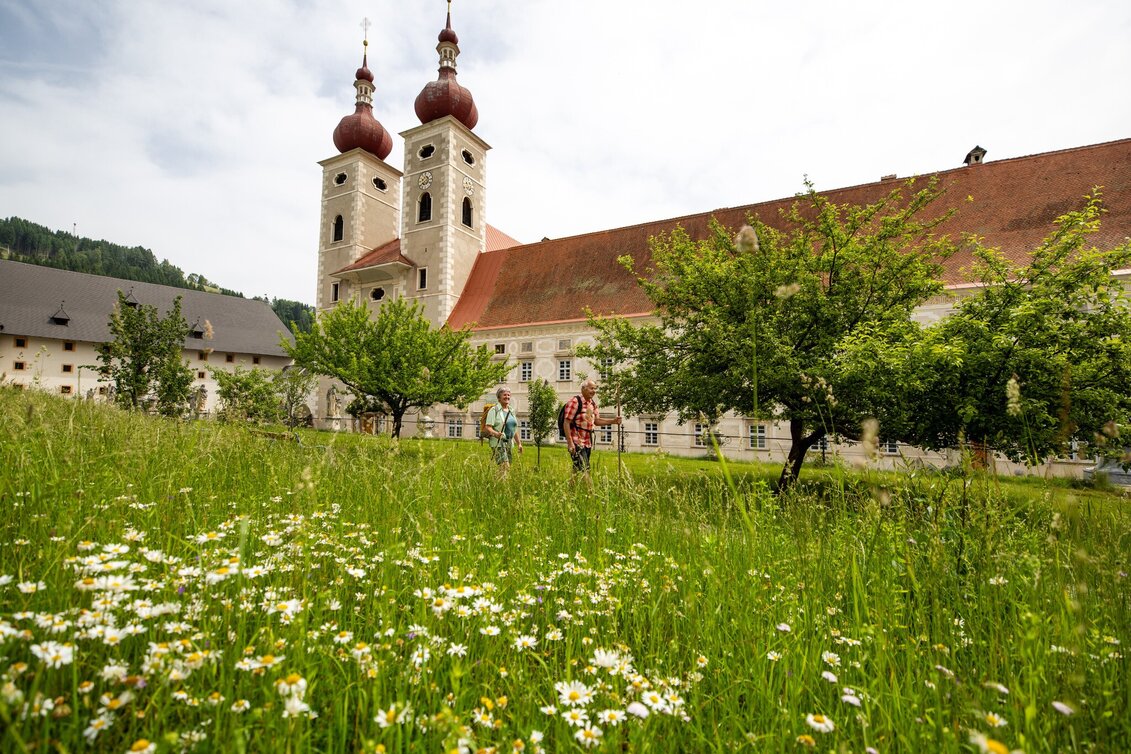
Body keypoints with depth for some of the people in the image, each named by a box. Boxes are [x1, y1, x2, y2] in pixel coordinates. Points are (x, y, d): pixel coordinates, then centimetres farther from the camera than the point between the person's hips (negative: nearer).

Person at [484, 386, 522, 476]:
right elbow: (488, 428, -13)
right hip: (498, 442, -7)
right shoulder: (494, 410, -6)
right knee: (505, 466, -20)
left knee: (508, 467, 5)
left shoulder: (511, 411, 15)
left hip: (509, 442, 7)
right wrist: (495, 433, -33)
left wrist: (519, 443, 17)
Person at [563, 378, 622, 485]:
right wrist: (570, 442, -20)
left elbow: (597, 420, 13)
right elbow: (567, 423, -15)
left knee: (577, 470, 15)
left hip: (588, 441, 8)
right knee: (584, 469, -13)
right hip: (576, 441, -8)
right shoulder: (575, 401, -12)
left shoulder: (593, 403, 12)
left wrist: (613, 421, -2)